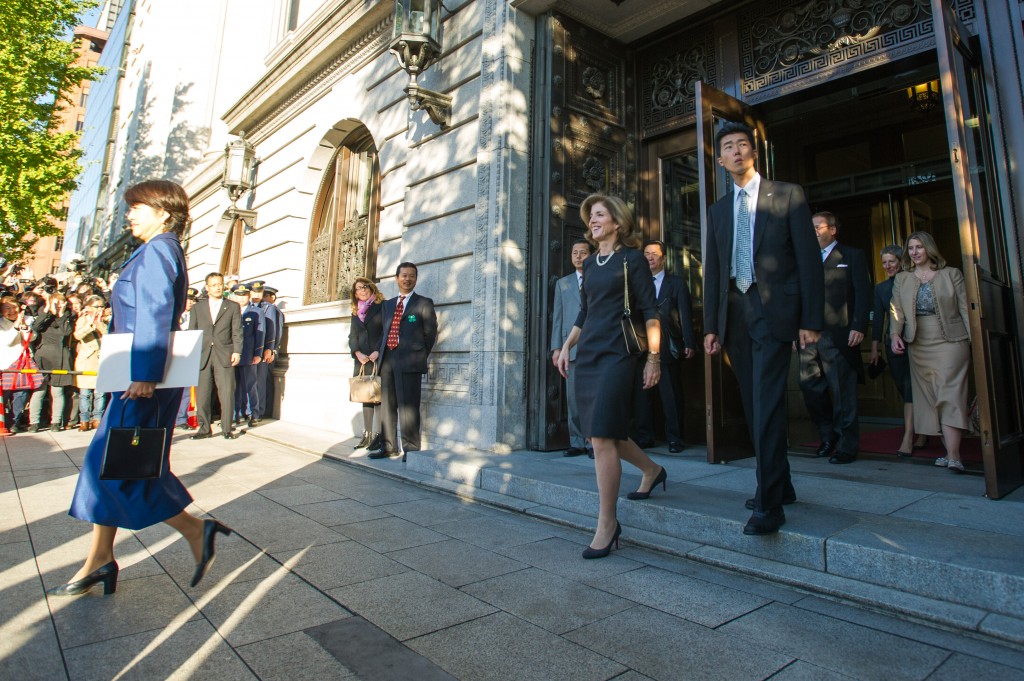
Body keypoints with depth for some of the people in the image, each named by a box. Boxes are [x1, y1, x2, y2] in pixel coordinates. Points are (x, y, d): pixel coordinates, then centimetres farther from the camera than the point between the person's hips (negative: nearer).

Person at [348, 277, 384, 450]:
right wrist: (358, 353, -6)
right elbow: (352, 336, 12)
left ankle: (380, 435, -4)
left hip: (379, 359, -5)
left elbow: (386, 331, -5)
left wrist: (377, 352, -15)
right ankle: (367, 435, 9)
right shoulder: (356, 312, 18)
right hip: (362, 360, 5)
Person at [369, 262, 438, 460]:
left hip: (409, 361, -6)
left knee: (408, 405, -7)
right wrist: (381, 353, 7)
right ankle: (389, 446, 21)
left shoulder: (424, 303, 4)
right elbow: (384, 331, 19)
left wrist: (419, 356, 0)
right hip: (387, 359, 6)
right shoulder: (387, 304, 21)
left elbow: (430, 333, 2)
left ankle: (411, 448, 2)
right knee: (387, 405, 10)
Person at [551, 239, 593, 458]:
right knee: (573, 398, 3)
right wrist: (556, 347, 5)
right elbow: (557, 317, 14)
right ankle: (577, 443, 11)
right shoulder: (562, 283, 19)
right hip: (571, 347, 3)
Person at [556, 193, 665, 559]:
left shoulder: (631, 259, -1)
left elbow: (650, 310, -5)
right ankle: (652, 470, 39)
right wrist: (567, 345, 13)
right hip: (587, 355, 7)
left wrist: (653, 357, -10)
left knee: (602, 437, -12)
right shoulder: (590, 263, 18)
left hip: (617, 355, -7)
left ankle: (607, 523, 1)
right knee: (602, 433, 12)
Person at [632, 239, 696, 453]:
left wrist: (689, 343, -6)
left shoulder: (677, 283, 9)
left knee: (671, 395, 1)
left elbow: (686, 315, 3)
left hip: (668, 348, -2)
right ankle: (644, 437, 11)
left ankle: (674, 439, 10)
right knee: (641, 394, 2)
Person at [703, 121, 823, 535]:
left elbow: (809, 259, -3)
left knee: (767, 403, -12)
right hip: (735, 315, 5)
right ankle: (780, 485, 25)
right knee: (754, 406, 10)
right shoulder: (718, 210, 16)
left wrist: (811, 320, -10)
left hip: (774, 310, -5)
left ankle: (769, 503, -6)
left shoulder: (787, 195, 4)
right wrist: (711, 325, 8)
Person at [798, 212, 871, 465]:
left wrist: (859, 327, -13)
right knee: (810, 387, 4)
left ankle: (847, 446, 10)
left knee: (843, 393, 0)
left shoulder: (852, 256, 7)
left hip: (838, 336, -4)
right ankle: (828, 434, 22)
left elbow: (863, 293, -2)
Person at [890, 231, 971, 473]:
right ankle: (950, 451, 11)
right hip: (918, 345, 3)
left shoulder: (952, 274, 6)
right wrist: (895, 334, -12)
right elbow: (897, 312, 6)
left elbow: (966, 309, 3)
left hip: (950, 342, -3)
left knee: (948, 395, -11)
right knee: (929, 398, 3)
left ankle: (953, 457, -13)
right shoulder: (901, 279, 11)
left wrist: (974, 341, -3)